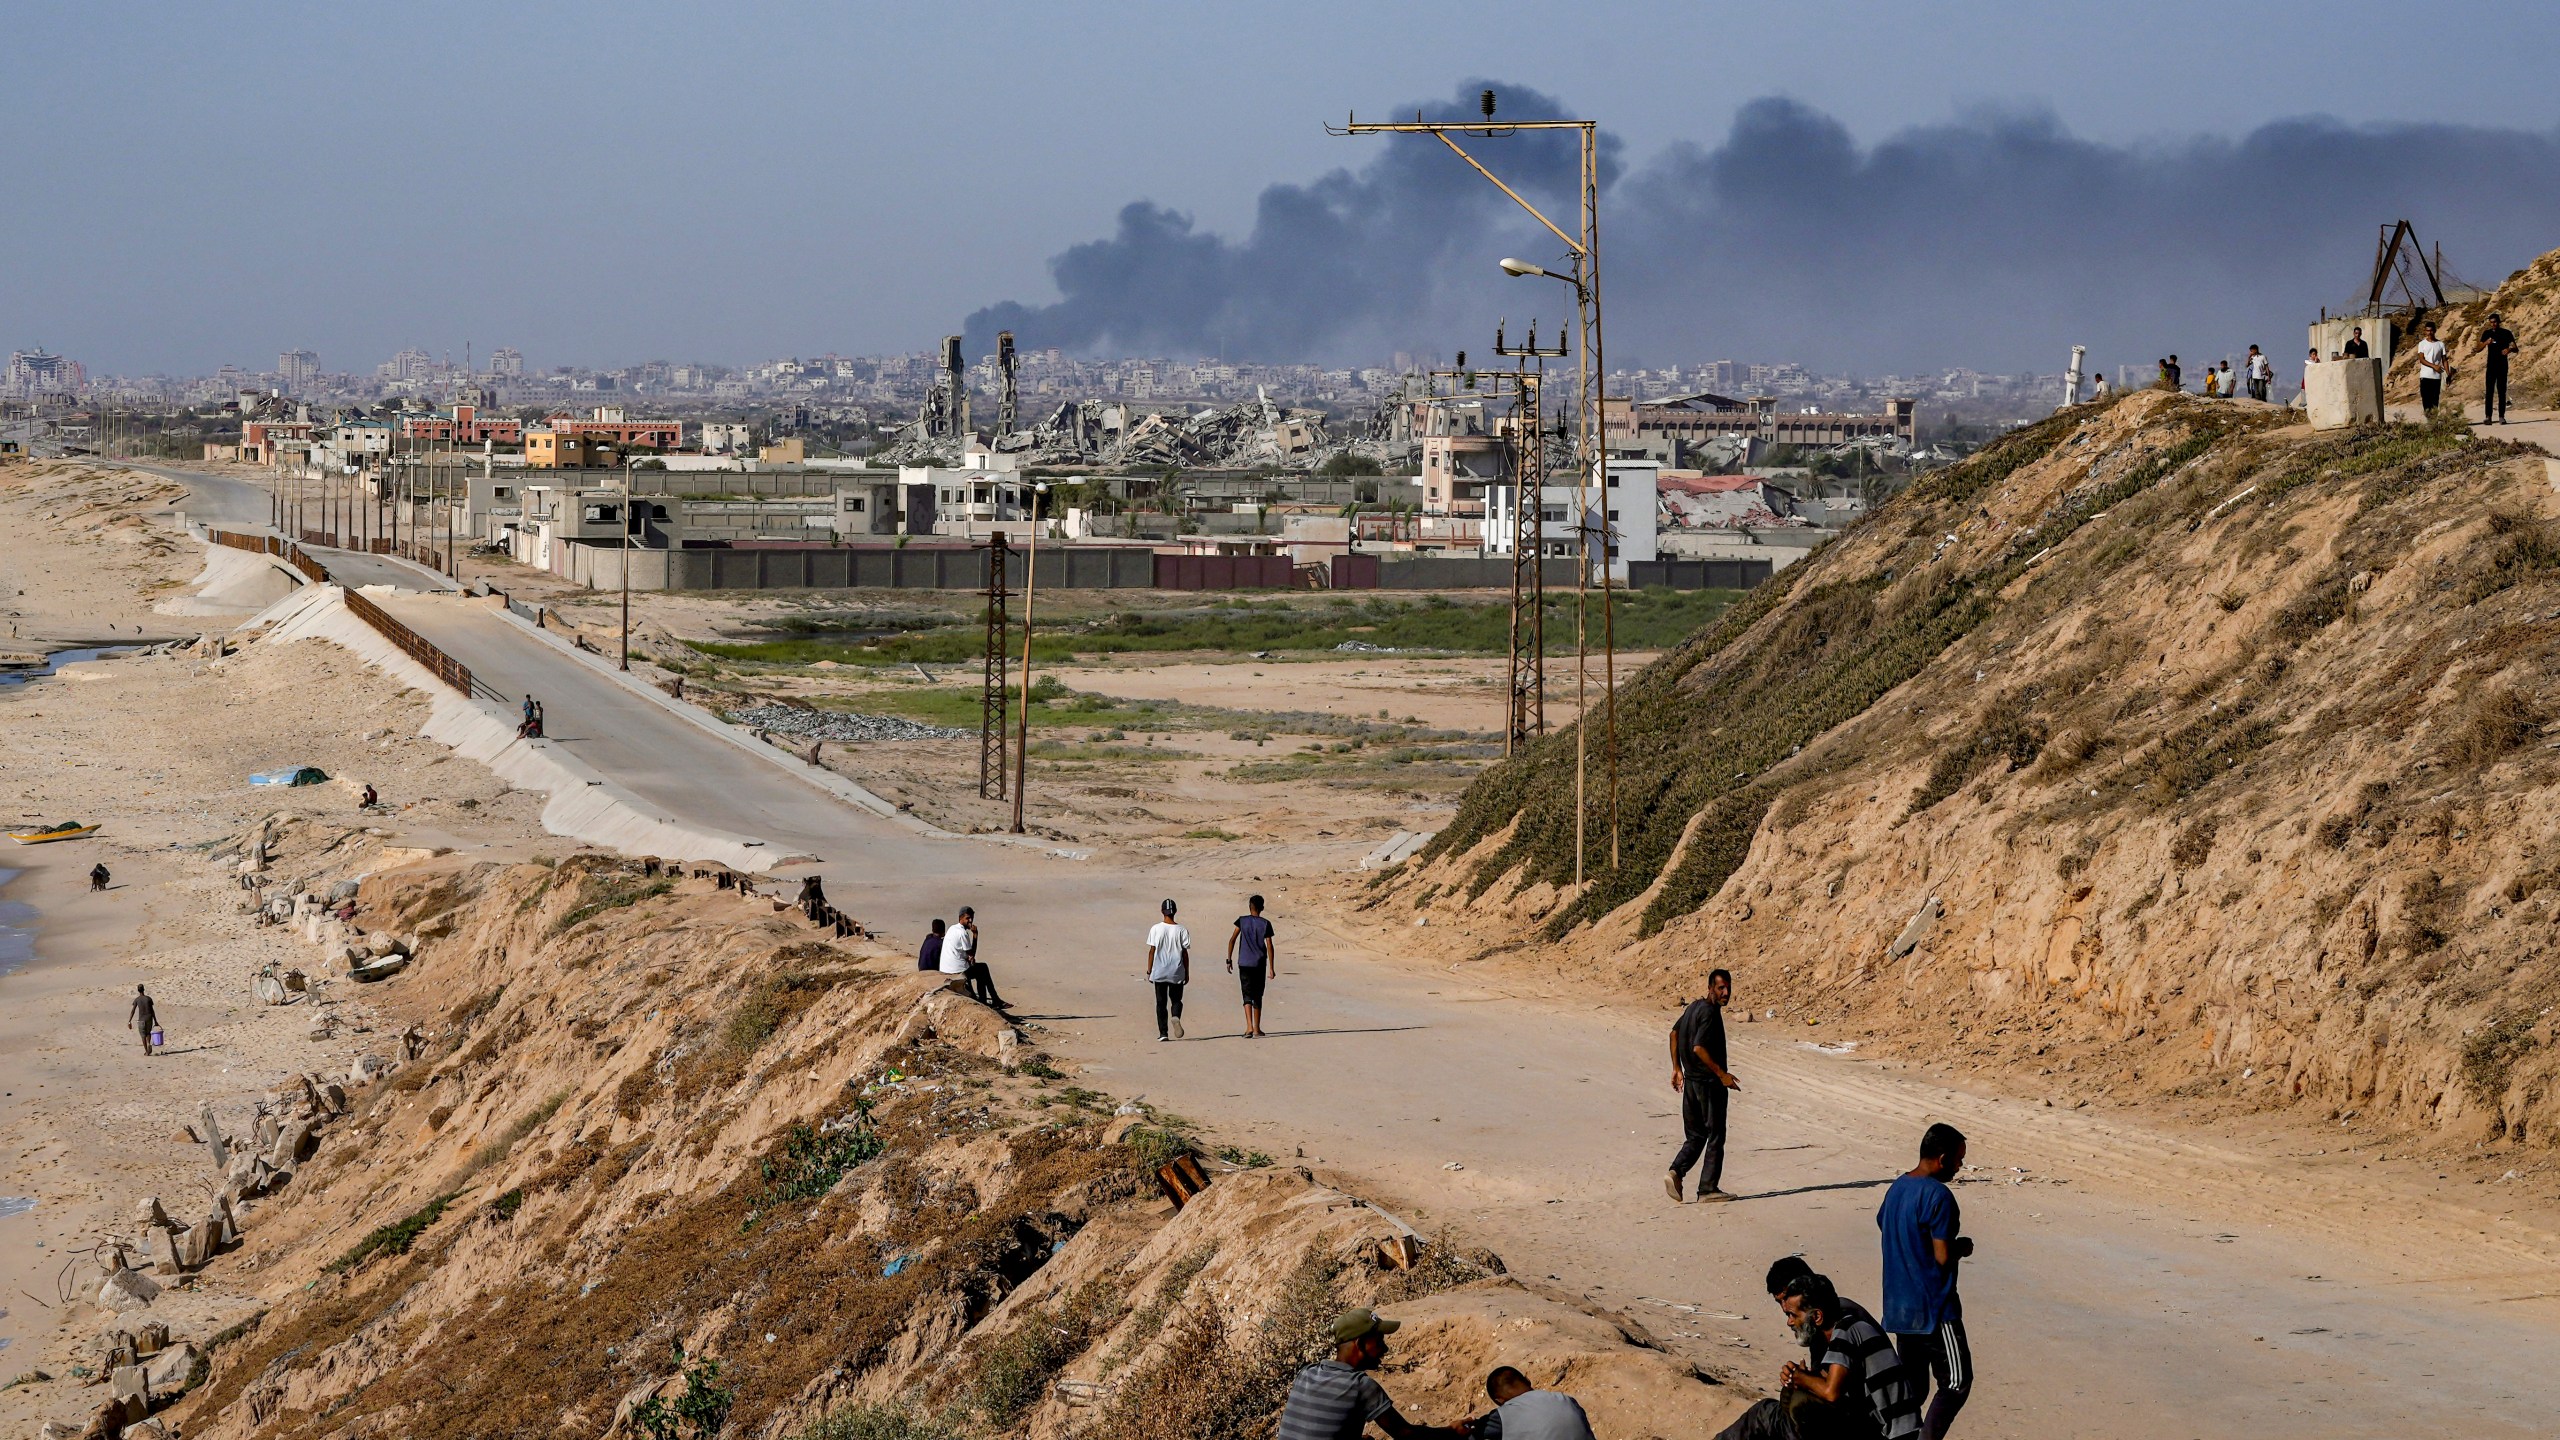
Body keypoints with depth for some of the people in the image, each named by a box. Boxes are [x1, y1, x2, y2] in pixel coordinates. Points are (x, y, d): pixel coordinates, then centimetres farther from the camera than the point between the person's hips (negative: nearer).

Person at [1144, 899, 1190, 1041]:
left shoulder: (1156, 929, -5)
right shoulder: (1181, 931, -2)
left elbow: (1152, 951, -3)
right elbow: (1185, 953, 1)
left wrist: (1149, 972, 5)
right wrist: (1187, 973, 9)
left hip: (1159, 973, -1)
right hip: (1177, 973, 1)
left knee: (1161, 1003, 7)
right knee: (1176, 1000, 14)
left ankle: (1163, 1033, 2)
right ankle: (1176, 1017, -18)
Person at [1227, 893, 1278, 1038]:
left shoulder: (1242, 921, 0)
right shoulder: (1265, 924, 0)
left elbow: (1232, 940, -5)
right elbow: (1270, 946, -4)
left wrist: (1229, 960, 0)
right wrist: (1271, 968, -1)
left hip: (1244, 964, -1)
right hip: (1260, 965, 1)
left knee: (1247, 996, -3)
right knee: (1258, 997, 13)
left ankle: (1249, 1027, -20)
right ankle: (1257, 1029, 18)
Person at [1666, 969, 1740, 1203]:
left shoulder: (1694, 1007, 10)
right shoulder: (1710, 1012, -18)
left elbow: (1674, 1033, 22)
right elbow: (1698, 1047, -26)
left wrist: (1677, 1068, 27)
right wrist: (1722, 1074, -19)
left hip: (1690, 1080, 8)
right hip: (1708, 1082, -8)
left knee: (1695, 1136, 14)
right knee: (1715, 1137, 2)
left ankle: (1676, 1172, -6)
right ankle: (1708, 1189, 4)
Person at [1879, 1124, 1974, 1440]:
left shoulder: (1896, 1189, 9)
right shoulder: (1938, 1196, -18)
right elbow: (1943, 1257, -20)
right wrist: (1963, 1248, 2)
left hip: (1898, 1306, 8)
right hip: (1933, 1308, -8)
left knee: (1912, 1387, 12)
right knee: (1957, 1382, 0)